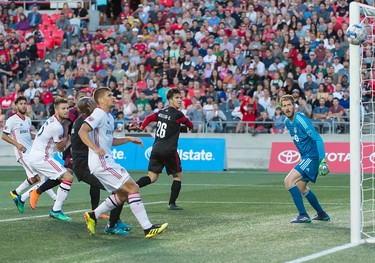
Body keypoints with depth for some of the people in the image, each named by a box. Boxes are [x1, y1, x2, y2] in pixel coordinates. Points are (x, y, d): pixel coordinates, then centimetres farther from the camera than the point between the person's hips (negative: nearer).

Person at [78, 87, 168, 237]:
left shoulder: (109, 117, 20)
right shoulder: (99, 114, -11)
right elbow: (82, 131, -22)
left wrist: (129, 139, 20)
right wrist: (96, 149, -27)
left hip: (106, 162, 10)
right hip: (101, 162, -10)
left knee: (123, 194, 13)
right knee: (133, 188, -13)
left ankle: (93, 216, 18)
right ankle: (148, 229, -14)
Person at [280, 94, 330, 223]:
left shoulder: (301, 120, -20)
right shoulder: (287, 122, 8)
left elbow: (318, 139, -24)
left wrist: (322, 160, -31)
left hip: (312, 157, -10)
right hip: (305, 157, 10)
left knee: (289, 181, -18)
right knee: (301, 187, 21)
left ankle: (303, 216, -16)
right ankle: (322, 214, 35)